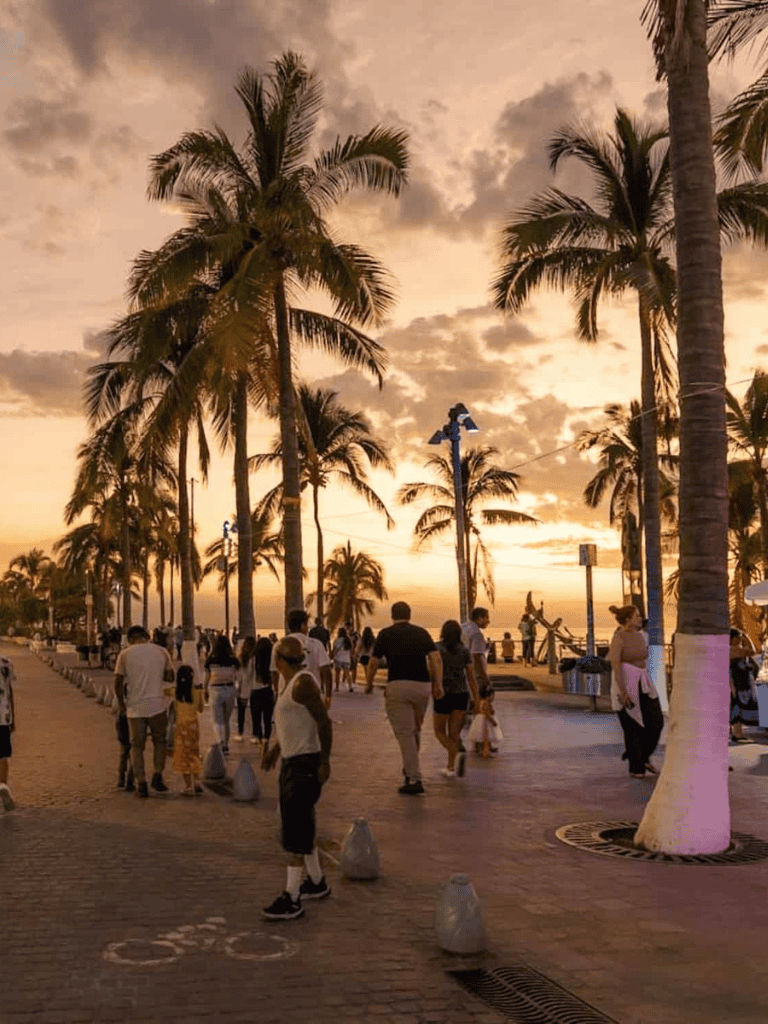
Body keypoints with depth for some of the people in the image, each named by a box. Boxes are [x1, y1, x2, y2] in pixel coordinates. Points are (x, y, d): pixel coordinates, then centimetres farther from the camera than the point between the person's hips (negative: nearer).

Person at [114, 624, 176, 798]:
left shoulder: (125, 654, -2)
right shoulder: (162, 652, 3)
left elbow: (118, 683, -4)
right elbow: (170, 677, 10)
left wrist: (121, 703, 9)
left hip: (135, 707, -1)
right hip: (157, 705, 1)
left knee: (137, 746, 9)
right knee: (159, 742, 19)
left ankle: (141, 784, 4)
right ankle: (157, 776, 6)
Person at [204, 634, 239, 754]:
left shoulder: (210, 659, -4)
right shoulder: (233, 660, -3)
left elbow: (207, 677, 5)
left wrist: (205, 690, 18)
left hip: (216, 690, -2)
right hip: (230, 689, 2)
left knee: (217, 722, 3)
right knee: (226, 721, 16)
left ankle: (220, 741, -21)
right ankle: (226, 745, 21)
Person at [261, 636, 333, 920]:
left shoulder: (303, 683, -18)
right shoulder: (290, 681, 12)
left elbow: (324, 721, -21)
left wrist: (325, 762, -22)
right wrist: (276, 748, 26)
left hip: (306, 763, -10)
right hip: (291, 761, 10)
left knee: (296, 831, -8)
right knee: (297, 826, 18)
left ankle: (291, 899, -5)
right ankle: (317, 883, 32)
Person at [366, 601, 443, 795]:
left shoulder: (386, 634, 6)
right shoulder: (422, 632, 13)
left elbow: (373, 663, 6)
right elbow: (435, 658, 2)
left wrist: (369, 683, 21)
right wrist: (438, 684, 2)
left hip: (398, 686, -3)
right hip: (422, 686, 4)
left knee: (404, 733, -1)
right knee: (415, 730, 21)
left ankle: (414, 779, -5)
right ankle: (409, 769, 33)